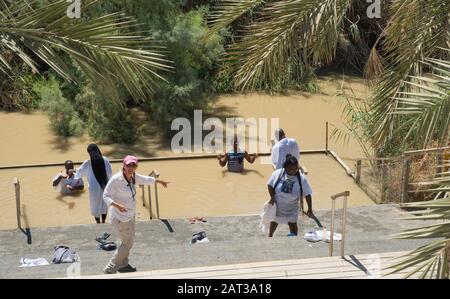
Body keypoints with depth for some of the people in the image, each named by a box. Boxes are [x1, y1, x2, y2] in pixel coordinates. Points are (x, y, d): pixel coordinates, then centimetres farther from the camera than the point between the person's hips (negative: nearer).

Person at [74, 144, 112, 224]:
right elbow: (110, 173, -1)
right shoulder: (105, 160, -10)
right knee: (104, 205, 22)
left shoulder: (87, 163, -16)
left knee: (95, 207, 18)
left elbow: (79, 174, 0)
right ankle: (103, 223, 32)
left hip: (94, 189, -2)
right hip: (105, 187, 2)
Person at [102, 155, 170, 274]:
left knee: (129, 240, 22)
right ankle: (110, 269, 10)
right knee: (127, 242, -1)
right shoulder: (116, 179, -25)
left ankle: (123, 265, 42)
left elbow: (146, 179, 19)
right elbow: (106, 196, -21)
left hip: (129, 215, 9)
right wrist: (117, 205, -37)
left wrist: (160, 181, 33)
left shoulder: (133, 177, -2)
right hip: (120, 217, -9)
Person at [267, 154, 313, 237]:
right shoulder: (277, 174, -20)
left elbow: (307, 194, -16)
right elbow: (270, 185, -6)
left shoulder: (301, 178, -21)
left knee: (293, 224, 2)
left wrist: (310, 209, -16)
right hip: (277, 205, 1)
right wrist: (272, 197, -15)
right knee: (274, 222, 22)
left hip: (291, 208, -1)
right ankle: (270, 237, 46)